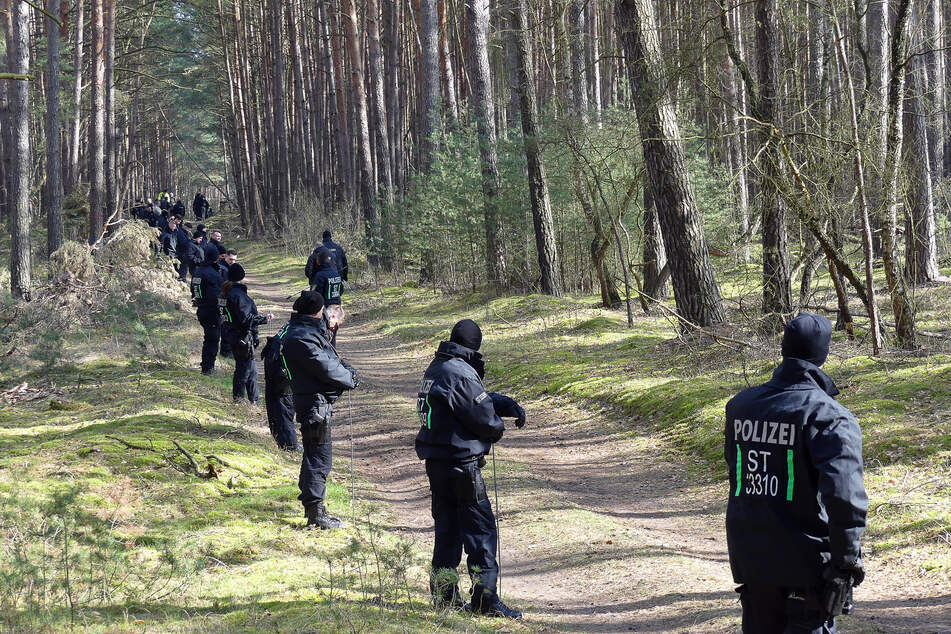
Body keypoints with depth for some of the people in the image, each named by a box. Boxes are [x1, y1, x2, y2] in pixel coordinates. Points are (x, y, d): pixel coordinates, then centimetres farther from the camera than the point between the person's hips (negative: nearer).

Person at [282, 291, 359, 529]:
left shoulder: (309, 331, 14)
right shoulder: (301, 338, -19)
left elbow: (330, 358, 21)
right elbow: (325, 369, -20)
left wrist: (347, 369, 4)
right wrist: (350, 379, -6)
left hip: (318, 401, 11)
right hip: (315, 403, -11)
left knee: (314, 455, 19)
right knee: (319, 457, -8)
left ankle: (310, 502, 30)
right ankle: (316, 513, -5)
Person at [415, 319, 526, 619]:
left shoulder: (436, 369, 11)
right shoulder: (460, 374, -20)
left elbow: (480, 396, 17)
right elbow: (483, 417, -17)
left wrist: (509, 405, 4)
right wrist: (498, 428, 6)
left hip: (436, 461, 9)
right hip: (461, 463, -9)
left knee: (447, 527, 16)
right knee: (480, 529, -3)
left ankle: (444, 594, 20)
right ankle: (485, 596, -3)